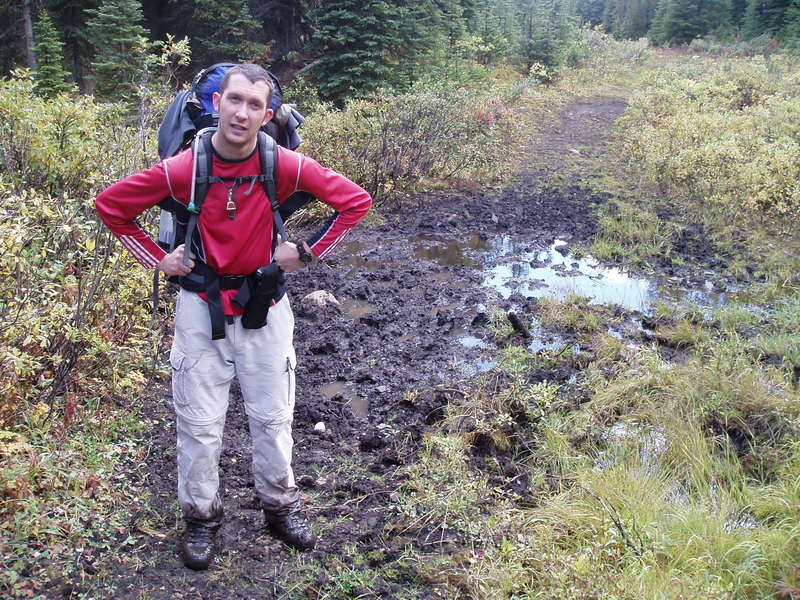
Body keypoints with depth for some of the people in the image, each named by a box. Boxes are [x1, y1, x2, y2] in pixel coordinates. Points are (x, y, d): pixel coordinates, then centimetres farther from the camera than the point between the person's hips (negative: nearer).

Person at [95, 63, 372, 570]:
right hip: (201, 306, 0)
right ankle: (202, 516, 29)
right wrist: (158, 259, -2)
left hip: (265, 306, 1)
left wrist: (307, 251, -6)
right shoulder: (182, 169, -14)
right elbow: (110, 205, 0)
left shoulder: (286, 165, -14)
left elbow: (355, 201, -4)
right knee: (199, 422, 8)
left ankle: (281, 505, 33)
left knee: (273, 415, 12)